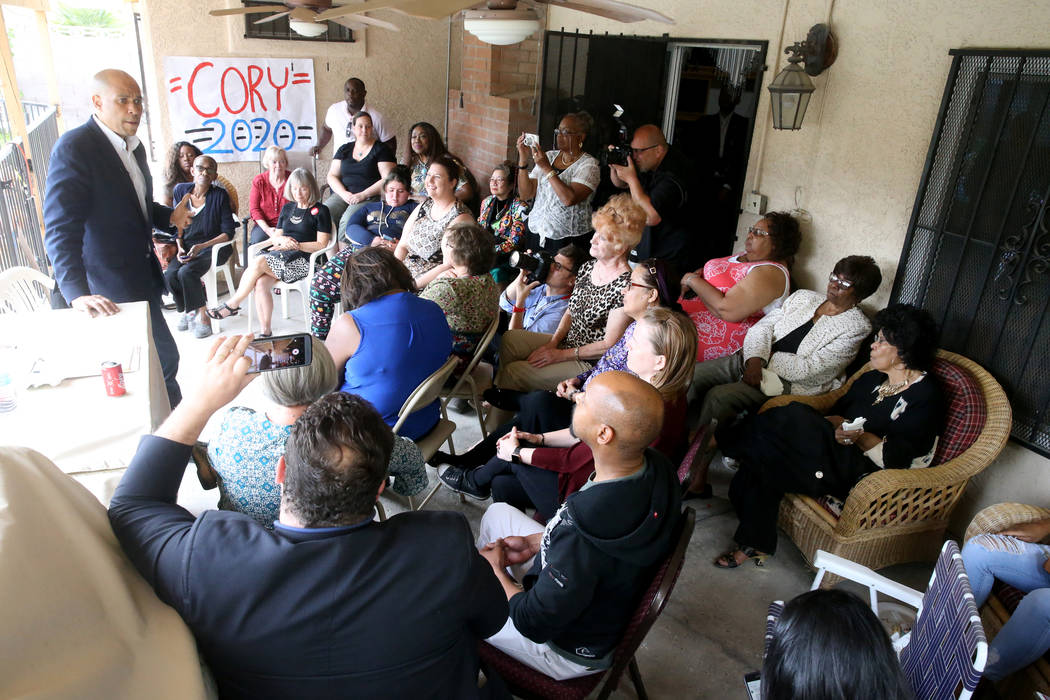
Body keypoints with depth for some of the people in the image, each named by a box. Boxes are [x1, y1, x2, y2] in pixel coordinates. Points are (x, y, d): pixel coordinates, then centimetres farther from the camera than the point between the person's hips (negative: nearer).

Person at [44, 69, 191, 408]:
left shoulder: (133, 145, 10)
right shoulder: (74, 148, -17)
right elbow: (61, 230, -23)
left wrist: (169, 216, 5)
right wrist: (77, 294, -33)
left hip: (142, 275, 9)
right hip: (113, 287, -9)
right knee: (165, 360, -4)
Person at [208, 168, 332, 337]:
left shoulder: (320, 211, 2)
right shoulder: (288, 208, 21)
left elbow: (321, 245, -5)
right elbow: (275, 236, 22)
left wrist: (295, 245, -11)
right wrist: (282, 239, -2)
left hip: (303, 260, -6)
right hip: (281, 254, 6)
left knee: (258, 262, -27)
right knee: (260, 283, -25)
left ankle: (232, 304, -10)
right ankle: (265, 331, -20)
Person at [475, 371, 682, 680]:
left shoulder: (579, 539, -44)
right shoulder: (657, 467, -20)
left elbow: (534, 624, -27)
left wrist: (496, 570, -9)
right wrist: (535, 543, -1)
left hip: (574, 651, -7)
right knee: (497, 512, 17)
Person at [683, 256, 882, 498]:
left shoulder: (856, 328, -4)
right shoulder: (803, 297, 13)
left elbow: (807, 368, -13)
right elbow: (763, 326, 5)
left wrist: (765, 360, -8)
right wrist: (755, 358, -13)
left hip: (788, 383, -6)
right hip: (752, 361, 7)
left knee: (718, 396, -29)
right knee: (692, 374, -15)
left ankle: (696, 477, -23)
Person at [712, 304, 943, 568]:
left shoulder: (925, 397, -7)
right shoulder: (872, 379, 17)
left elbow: (897, 457, -15)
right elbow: (837, 412, 14)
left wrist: (861, 437, -30)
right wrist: (836, 426, -8)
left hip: (863, 472, -7)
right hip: (838, 456, 7)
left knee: (791, 419, -26)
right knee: (766, 460, -21)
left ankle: (718, 440, -7)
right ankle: (756, 544, -16)